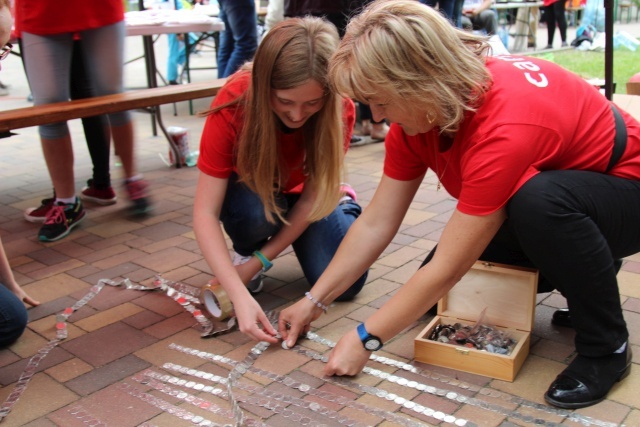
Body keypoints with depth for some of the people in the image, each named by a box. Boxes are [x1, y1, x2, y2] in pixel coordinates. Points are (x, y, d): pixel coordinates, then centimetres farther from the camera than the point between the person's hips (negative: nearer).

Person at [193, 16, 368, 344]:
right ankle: (243, 252, -1)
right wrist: (240, 294, -45)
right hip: (249, 189, -1)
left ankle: (344, 205, 12)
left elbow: (313, 194, -20)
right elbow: (205, 211, -34)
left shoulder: (340, 108, -28)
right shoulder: (233, 104, -33)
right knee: (254, 209, -37)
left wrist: (260, 260, -24)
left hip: (302, 195, 1)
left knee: (345, 283, -19)